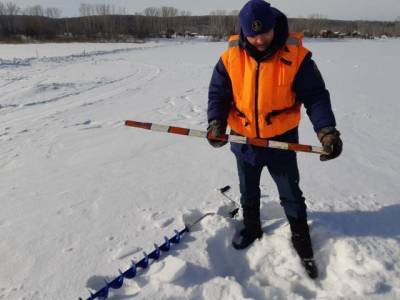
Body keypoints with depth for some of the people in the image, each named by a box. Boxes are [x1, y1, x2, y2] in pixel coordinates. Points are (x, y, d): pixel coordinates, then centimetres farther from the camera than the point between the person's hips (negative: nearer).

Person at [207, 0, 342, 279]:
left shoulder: (296, 56, -16)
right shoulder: (230, 58, -11)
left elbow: (316, 96, -15)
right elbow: (218, 94, -7)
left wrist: (327, 130, -29)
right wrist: (216, 123, -24)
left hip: (282, 139, -2)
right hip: (244, 140, 2)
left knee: (291, 195, 13)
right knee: (248, 191, 22)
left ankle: (302, 241, 36)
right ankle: (251, 228, 47)